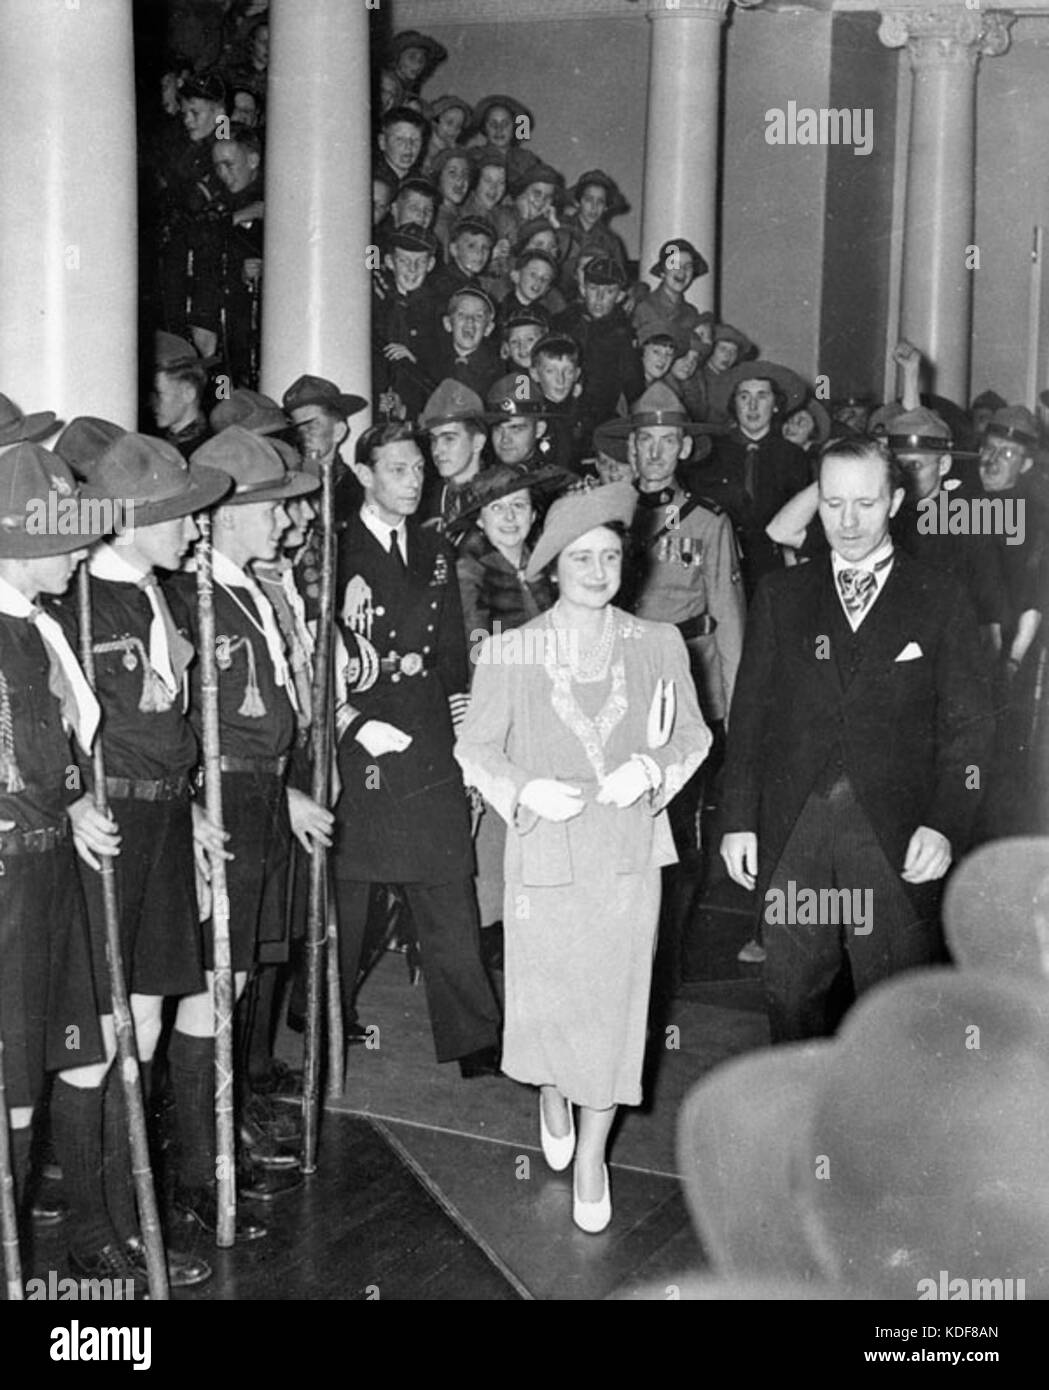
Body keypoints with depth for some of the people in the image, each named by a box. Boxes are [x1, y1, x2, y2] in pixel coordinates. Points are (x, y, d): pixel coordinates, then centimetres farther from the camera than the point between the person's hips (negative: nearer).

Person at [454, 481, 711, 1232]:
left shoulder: (658, 645, 0)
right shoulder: (509, 653, -4)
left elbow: (693, 735, 8)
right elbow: (475, 747, 3)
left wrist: (650, 769, -11)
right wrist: (524, 789, -14)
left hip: (629, 854, 1)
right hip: (545, 852, -1)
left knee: (616, 1002, 4)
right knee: (545, 996, 7)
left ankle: (592, 1155, 22)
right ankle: (551, 1095, 42)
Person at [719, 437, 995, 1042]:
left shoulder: (941, 600, 5)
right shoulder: (781, 594, 11)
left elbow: (968, 724, 1)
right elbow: (750, 712, 9)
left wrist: (946, 826, -10)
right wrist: (739, 818, 2)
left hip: (898, 841, -2)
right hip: (793, 834, 2)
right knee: (793, 996, 6)